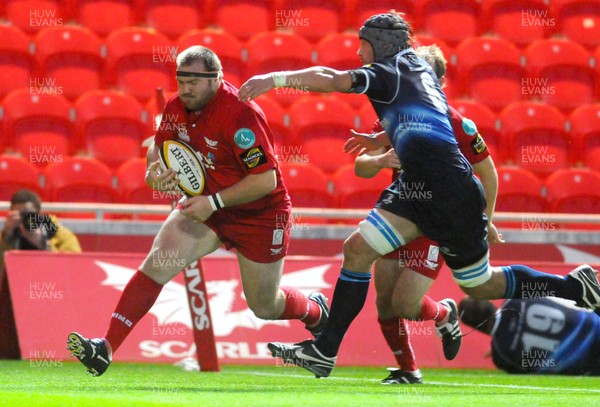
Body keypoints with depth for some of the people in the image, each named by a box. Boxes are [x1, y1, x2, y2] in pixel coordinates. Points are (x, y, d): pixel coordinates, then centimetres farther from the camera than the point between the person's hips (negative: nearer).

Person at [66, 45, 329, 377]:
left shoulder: (241, 114, -28)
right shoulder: (177, 107, -8)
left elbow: (266, 180, -27)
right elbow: (159, 147, 11)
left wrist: (213, 202, -30)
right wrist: (154, 172, -12)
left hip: (259, 213, -5)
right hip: (206, 203, 5)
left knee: (263, 306, 9)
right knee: (158, 261, -18)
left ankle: (315, 312, 46)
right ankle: (105, 349, -24)